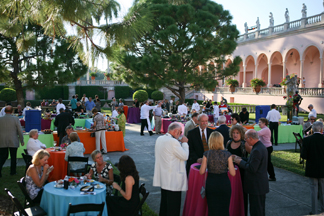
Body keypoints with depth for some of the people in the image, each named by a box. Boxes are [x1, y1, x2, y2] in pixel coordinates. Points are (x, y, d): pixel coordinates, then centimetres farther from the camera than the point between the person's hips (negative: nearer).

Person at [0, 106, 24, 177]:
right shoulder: (15, 119, -7)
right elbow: (20, 131, -5)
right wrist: (22, 141, 4)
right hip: (13, 142, -2)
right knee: (13, 157, 10)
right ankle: (12, 171, 17)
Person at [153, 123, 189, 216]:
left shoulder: (159, 139, 7)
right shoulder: (173, 142, -22)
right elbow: (185, 156, -16)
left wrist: (180, 143, 11)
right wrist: (184, 143, -5)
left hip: (163, 178, 9)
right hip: (173, 180, -9)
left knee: (164, 202, 22)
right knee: (173, 206, 1)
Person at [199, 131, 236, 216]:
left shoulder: (207, 154, -7)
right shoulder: (227, 154, -7)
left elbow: (201, 172, -5)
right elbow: (232, 173, -8)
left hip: (211, 184, 1)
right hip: (224, 183, 0)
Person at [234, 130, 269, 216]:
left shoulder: (257, 150, -24)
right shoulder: (261, 146, 8)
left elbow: (252, 169, -25)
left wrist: (240, 162, -13)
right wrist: (242, 159, 7)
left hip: (256, 186, -10)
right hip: (261, 185, 10)